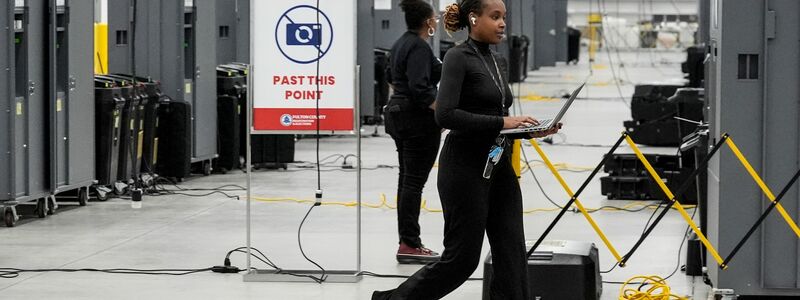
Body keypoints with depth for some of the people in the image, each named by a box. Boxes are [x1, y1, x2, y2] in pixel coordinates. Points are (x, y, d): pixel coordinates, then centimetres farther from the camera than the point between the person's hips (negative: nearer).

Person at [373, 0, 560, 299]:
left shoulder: (499, 62, 14)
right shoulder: (458, 57, -12)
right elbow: (446, 115, -23)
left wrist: (529, 130, 3)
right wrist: (501, 122, -23)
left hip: (500, 167, 8)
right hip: (465, 168, -8)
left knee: (512, 253, 1)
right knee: (462, 257, -1)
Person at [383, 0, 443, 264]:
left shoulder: (401, 44, 13)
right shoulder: (419, 47, -17)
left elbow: (393, 78, 26)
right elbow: (419, 89, -26)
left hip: (398, 114, 10)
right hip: (419, 119, -10)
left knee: (407, 179, 12)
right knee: (414, 181, -9)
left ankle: (407, 242, 16)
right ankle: (409, 245, -9)